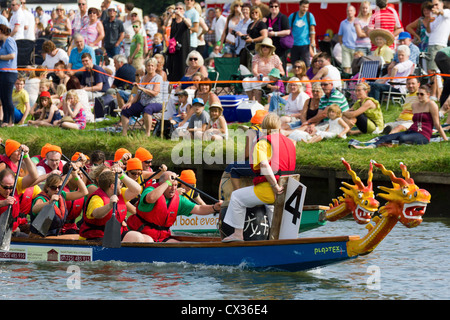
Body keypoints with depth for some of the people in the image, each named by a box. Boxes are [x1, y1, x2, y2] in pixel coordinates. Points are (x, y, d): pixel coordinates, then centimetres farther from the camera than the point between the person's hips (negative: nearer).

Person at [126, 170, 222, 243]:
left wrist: (214, 208, -18)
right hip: (143, 234, -6)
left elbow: (198, 209, 2)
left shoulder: (178, 200, 7)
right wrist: (168, 182, -29)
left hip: (163, 236, 6)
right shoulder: (151, 190, -11)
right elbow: (151, 198, -38)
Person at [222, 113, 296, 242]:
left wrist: (275, 186, -24)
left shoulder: (262, 143, -10)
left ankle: (238, 233, 7)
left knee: (237, 197, 11)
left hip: (268, 188, -8)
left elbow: (264, 165, -26)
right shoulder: (289, 142, 12)